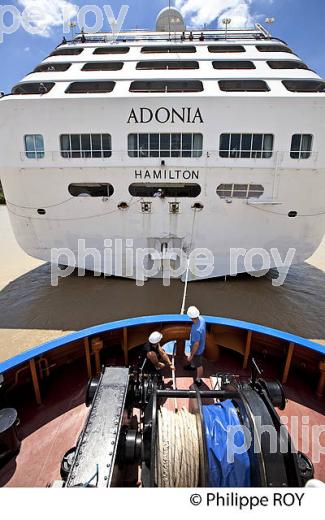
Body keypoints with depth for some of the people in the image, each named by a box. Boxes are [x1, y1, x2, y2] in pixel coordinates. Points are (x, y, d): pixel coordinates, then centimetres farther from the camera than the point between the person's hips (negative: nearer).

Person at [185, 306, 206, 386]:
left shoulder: (196, 330, -45)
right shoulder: (201, 319, -20)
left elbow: (196, 345, -32)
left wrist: (191, 355, -17)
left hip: (198, 349, -8)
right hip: (201, 345, 8)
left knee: (198, 365, 19)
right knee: (194, 359, 37)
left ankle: (198, 381, 44)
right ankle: (192, 366, 67)